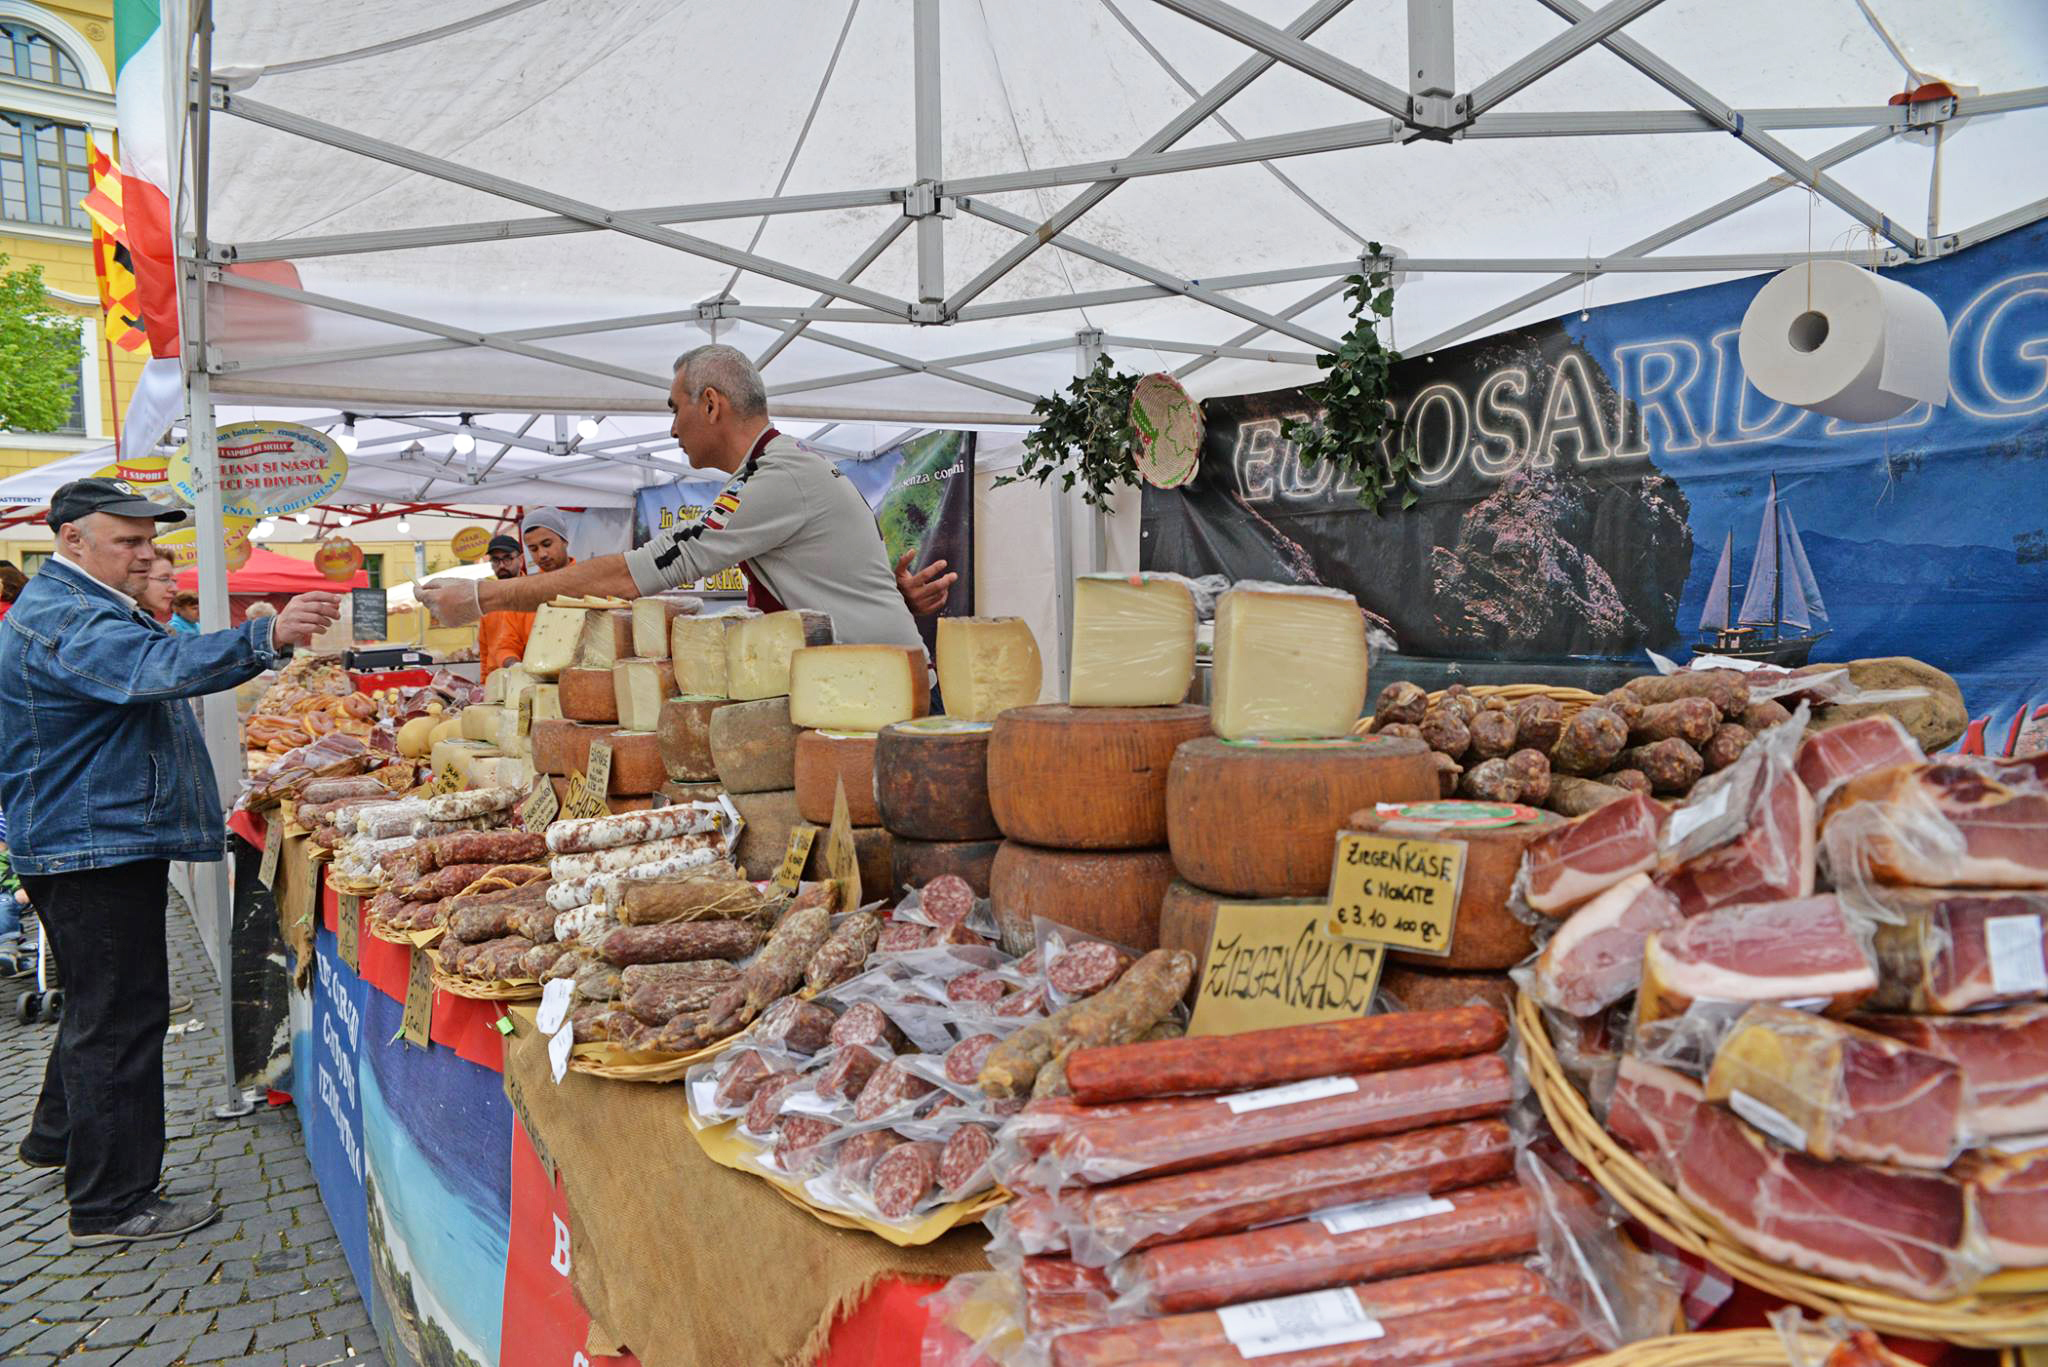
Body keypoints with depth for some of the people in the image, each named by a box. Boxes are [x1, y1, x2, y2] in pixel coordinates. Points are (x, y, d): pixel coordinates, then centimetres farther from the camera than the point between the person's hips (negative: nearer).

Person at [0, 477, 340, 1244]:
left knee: (100, 1003, 25)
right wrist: (267, 638, -53)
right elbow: (159, 668, -40)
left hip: (102, 843, 11)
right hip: (96, 849, -11)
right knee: (120, 1016, -5)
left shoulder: (76, 607, 17)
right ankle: (113, 1204, 4)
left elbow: (140, 677, 33)